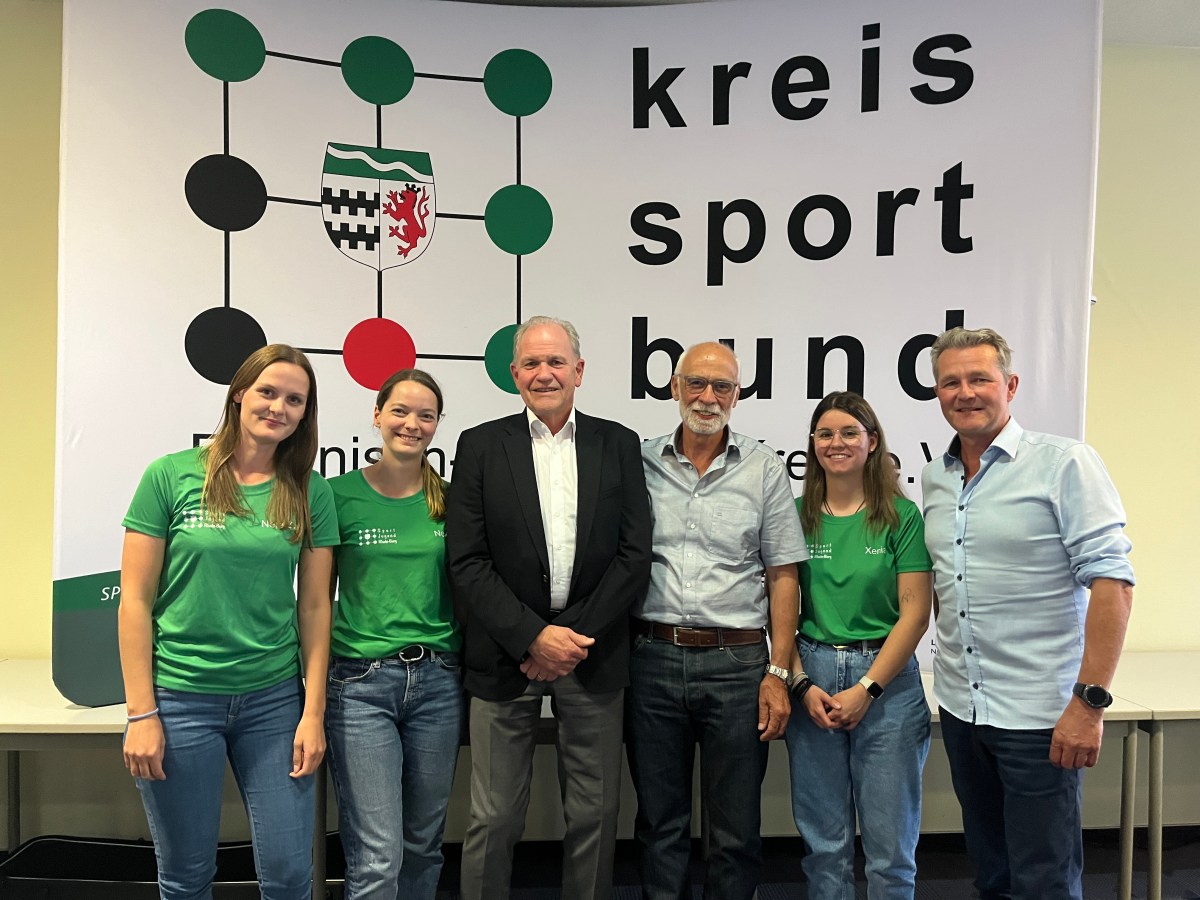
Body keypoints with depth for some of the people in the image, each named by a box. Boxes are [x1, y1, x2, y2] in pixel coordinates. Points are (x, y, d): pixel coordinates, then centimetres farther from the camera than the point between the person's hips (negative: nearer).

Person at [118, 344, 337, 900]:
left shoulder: (310, 493, 1)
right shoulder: (171, 476, -5)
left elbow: (315, 605, 3)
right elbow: (135, 599, -3)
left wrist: (314, 712, -1)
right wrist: (141, 713, -6)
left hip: (274, 700, 2)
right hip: (180, 700, -1)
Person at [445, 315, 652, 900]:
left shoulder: (618, 445, 5)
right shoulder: (481, 446, 1)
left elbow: (634, 556, -1)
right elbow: (467, 562, -5)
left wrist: (576, 637, -9)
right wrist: (533, 636, -13)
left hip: (593, 654, 1)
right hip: (506, 655, -1)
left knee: (594, 817, 11)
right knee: (494, 819, 8)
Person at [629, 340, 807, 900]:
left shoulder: (765, 470, 2)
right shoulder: (639, 464, 4)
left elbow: (782, 577, 2)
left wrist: (778, 673, -3)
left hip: (737, 663, -1)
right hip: (652, 659, 1)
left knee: (736, 830, 10)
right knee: (659, 823, 15)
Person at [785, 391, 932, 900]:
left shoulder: (902, 516, -1)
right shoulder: (797, 515, 4)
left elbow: (915, 611, -5)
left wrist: (866, 689, -10)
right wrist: (803, 685, -7)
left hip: (888, 683, -1)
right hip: (811, 681, 2)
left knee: (890, 844, 6)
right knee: (824, 841, 12)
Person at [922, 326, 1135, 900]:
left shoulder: (1064, 464, -9)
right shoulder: (934, 480, 8)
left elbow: (1111, 580, -15)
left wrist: (1089, 701, -19)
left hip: (1039, 716, -5)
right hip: (960, 706, 6)